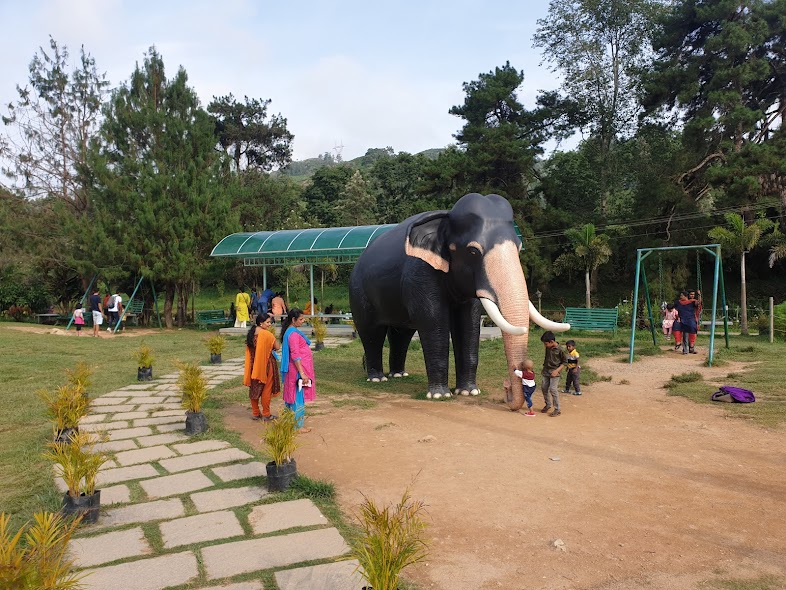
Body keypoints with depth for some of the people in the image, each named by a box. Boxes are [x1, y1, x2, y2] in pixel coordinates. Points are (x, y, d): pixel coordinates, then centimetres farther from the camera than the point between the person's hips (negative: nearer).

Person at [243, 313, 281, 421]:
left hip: (254, 365, 6)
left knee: (255, 388, 15)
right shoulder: (267, 334, -18)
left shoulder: (251, 334, 2)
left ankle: (255, 413, 22)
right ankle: (266, 414, 11)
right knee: (266, 389, 5)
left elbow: (249, 350, 11)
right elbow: (277, 347, -13)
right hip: (266, 365, -6)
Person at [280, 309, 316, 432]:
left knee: (293, 394, 17)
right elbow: (295, 356, -23)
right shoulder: (293, 334, -19)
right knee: (298, 395, -4)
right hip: (298, 368, -10)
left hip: (296, 369, 10)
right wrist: (302, 373, -23)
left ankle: (293, 419, 27)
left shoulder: (291, 331, 12)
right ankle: (298, 426, 2)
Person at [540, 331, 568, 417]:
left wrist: (557, 370, -18)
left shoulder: (560, 350, -18)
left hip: (554, 372, -7)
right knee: (544, 388, 10)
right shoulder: (548, 347, 0)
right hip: (546, 371, 7)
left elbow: (565, 362, -9)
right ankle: (548, 404, 31)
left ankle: (557, 410, -2)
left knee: (553, 389, -11)